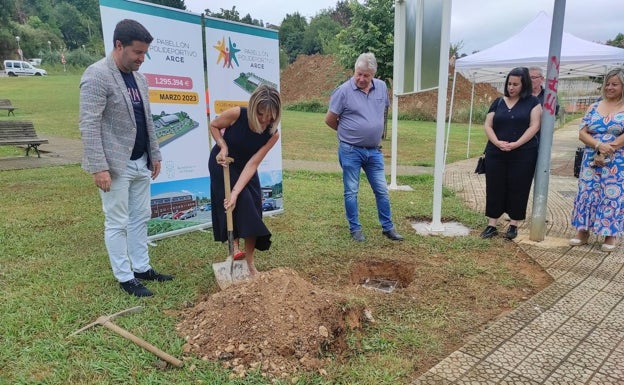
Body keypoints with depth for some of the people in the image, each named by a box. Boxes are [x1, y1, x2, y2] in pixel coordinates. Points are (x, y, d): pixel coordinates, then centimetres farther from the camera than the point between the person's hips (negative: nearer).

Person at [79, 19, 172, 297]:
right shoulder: (97, 75, -13)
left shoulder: (139, 78, 11)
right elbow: (89, 125, -18)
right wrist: (98, 167, -22)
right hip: (116, 165, -8)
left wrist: (155, 154, 15)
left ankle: (142, 268, 27)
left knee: (140, 218, 14)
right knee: (117, 223, 3)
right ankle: (125, 278, 15)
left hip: (141, 162, 8)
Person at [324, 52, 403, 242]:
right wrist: (347, 132, 8)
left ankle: (388, 227, 23)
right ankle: (355, 228, 20)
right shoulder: (344, 90, -11)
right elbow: (329, 119, -4)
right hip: (350, 151, -4)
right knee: (351, 191, 5)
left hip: (374, 150, 4)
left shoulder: (382, 87, 3)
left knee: (382, 190, 10)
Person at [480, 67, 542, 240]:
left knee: (518, 190, 4)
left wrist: (516, 144, -18)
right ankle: (491, 225, 13)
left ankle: (513, 225, 17)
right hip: (496, 154, 2)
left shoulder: (532, 102, 3)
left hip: (523, 155, -2)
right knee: (494, 188, 4)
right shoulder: (498, 102, 10)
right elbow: (488, 125, 4)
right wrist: (497, 142, -14)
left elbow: (534, 125, -6)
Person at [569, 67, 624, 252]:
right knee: (587, 193, 5)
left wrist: (607, 150, -18)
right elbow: (582, 133, 0)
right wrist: (599, 145, -16)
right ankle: (583, 231, 16)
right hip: (591, 160, 3)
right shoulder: (594, 107, 8)